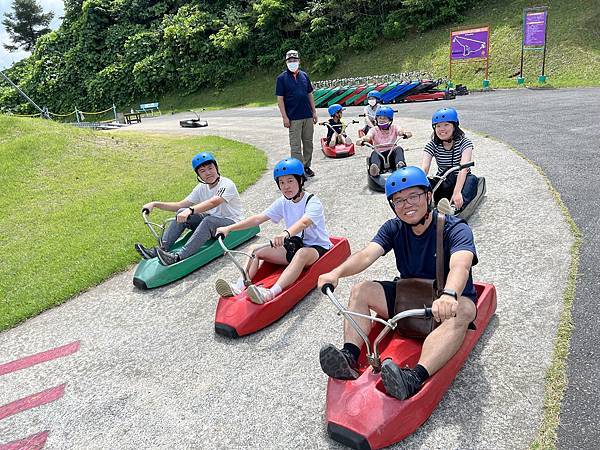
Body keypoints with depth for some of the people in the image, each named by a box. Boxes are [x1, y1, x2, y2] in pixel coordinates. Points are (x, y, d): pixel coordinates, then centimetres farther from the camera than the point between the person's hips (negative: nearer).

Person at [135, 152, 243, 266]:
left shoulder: (227, 184, -17)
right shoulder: (201, 188, 6)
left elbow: (213, 202, -36)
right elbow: (180, 205, 4)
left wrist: (190, 210, -50)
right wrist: (155, 204, -7)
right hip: (210, 222, 7)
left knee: (209, 220, -37)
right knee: (182, 213, -10)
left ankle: (178, 257, -45)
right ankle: (162, 249, -18)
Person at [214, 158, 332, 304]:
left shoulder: (312, 202, -17)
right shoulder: (283, 202, 2)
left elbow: (303, 222, -39)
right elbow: (258, 218, -3)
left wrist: (286, 233, -60)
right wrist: (229, 228, -12)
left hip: (318, 247, -7)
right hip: (294, 245, 7)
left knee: (302, 253, -42)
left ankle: (271, 293, -54)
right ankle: (239, 287, -22)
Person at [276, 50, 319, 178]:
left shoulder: (304, 76, 11)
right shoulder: (282, 78, -2)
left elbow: (310, 95, 16)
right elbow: (280, 99, -4)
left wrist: (314, 112, 12)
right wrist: (284, 117, -11)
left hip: (308, 116, 5)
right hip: (293, 118, -5)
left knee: (308, 143, 10)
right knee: (295, 145, -2)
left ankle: (307, 166, 22)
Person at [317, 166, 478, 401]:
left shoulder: (455, 229, -17)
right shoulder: (393, 228, -3)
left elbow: (460, 265, -38)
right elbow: (366, 254, -20)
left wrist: (448, 295, -60)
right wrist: (337, 272, -40)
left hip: (449, 299, -4)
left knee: (461, 311, -38)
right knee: (360, 291, -9)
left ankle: (416, 377, -54)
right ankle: (349, 357, -26)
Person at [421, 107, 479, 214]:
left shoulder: (464, 142, -12)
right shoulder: (432, 145, -4)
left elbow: (463, 168, -30)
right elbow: (424, 168, -21)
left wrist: (457, 192, -47)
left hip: (461, 182, -3)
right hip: (442, 184, 3)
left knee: (472, 179, -36)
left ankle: (454, 209, -63)